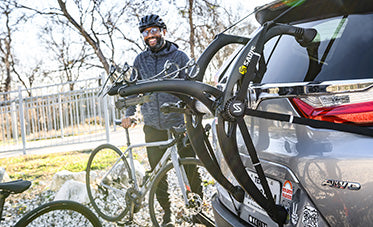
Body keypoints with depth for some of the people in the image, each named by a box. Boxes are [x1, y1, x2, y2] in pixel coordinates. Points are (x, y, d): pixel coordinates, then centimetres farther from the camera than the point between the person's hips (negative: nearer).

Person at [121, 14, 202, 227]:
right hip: (153, 127, 3)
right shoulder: (140, 60, 10)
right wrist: (129, 113, 5)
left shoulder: (180, 56, 1)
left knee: (191, 169, 1)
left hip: (180, 124, -3)